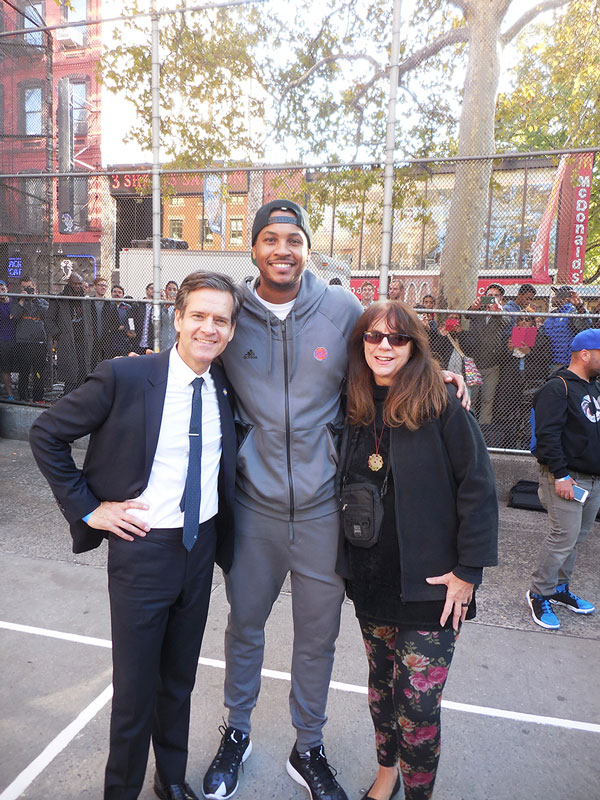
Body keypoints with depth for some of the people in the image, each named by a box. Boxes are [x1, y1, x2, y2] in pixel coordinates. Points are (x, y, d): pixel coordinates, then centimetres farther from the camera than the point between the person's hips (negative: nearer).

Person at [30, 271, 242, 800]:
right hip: (143, 549, -4)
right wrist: (87, 508, -9)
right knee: (135, 688, 13)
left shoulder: (224, 388, -1)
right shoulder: (124, 377, -16)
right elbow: (46, 434, -8)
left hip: (203, 545, 5)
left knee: (180, 680, 23)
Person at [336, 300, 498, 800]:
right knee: (381, 682, 21)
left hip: (429, 585, -4)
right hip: (371, 579, 5)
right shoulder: (355, 409, 1)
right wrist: (347, 562, 7)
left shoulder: (442, 406, -13)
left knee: (418, 703, 2)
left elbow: (478, 489, -12)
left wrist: (468, 570, -12)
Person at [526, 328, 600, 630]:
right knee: (564, 537, -9)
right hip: (565, 478, -9)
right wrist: (560, 474, -23)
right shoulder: (557, 388, -13)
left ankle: (560, 588, 28)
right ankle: (538, 594, 7)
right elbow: (547, 435, -20)